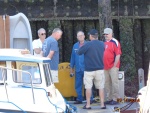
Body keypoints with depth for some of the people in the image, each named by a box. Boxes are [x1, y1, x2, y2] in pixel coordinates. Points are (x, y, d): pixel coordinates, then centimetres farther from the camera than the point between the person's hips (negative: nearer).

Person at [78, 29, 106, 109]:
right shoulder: (102, 44, 3)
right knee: (101, 87, 7)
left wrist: (81, 47, 11)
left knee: (88, 87, 3)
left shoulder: (88, 45, -13)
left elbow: (79, 52, -6)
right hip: (100, 69, 4)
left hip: (89, 70, -4)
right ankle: (102, 104, 5)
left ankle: (88, 105, 4)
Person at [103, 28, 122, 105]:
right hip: (105, 67, 8)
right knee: (107, 83, 11)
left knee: (114, 82, -5)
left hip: (113, 67, -8)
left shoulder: (115, 42, -8)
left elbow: (118, 55, -13)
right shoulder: (104, 43, 14)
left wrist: (114, 65, -14)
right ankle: (109, 98, 19)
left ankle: (115, 99, -1)